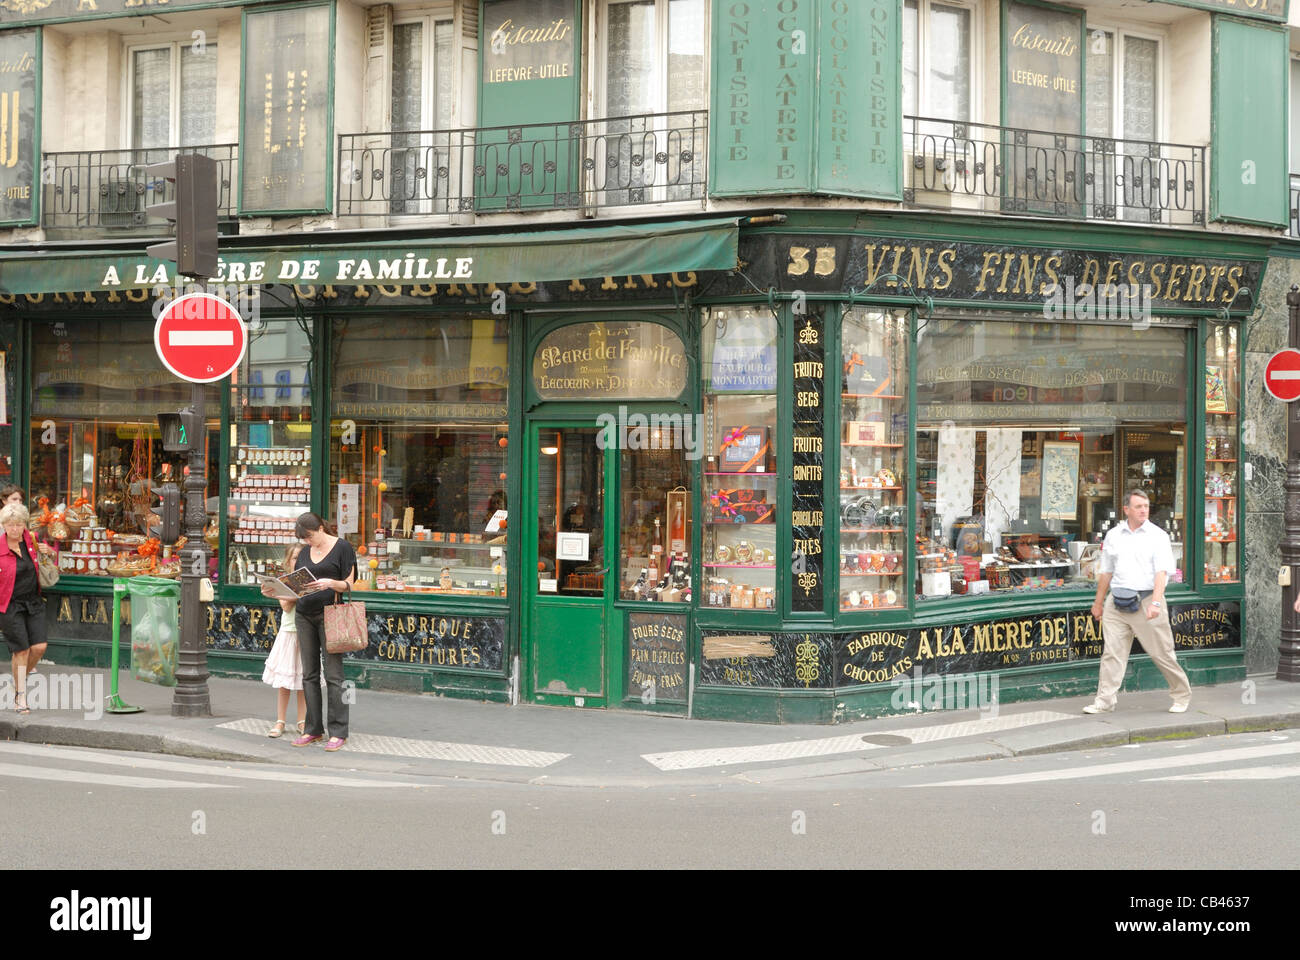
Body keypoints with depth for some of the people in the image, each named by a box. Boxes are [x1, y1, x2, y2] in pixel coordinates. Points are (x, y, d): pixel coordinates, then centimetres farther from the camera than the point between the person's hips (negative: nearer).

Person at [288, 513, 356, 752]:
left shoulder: (342, 548, -1)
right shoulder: (305, 552, 15)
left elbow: (348, 584, -4)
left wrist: (329, 583, -23)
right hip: (305, 614, 6)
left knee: (333, 674, -7)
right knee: (309, 674, 6)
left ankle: (338, 732, -6)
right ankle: (314, 729, 12)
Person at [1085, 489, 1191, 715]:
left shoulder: (1158, 536, -1)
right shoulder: (1113, 536, 11)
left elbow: (1161, 572, -10)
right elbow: (1106, 572, 19)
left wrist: (1155, 603, -22)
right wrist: (1098, 603, 20)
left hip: (1146, 600, -3)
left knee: (1162, 653, 2)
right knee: (1112, 653, -2)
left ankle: (1181, 696, 18)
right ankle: (1105, 700, 1)